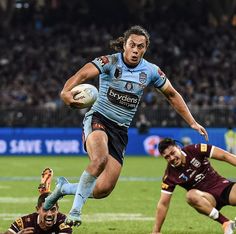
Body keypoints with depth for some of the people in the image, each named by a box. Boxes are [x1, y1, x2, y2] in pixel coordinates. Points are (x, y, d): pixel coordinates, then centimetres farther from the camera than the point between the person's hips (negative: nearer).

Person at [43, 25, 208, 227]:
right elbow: (83, 75, -26)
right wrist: (66, 91, -48)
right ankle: (75, 210, -22)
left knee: (104, 190, -6)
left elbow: (172, 94, 18)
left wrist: (192, 122, 17)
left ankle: (64, 188, 22)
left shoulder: (151, 71, 3)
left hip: (120, 130, 4)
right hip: (98, 119, -4)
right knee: (100, 159, -37)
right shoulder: (110, 62, -10)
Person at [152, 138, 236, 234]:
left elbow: (225, 156, -10)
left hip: (223, 186, 0)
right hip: (206, 197, 0)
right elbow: (163, 204, -7)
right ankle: (225, 223, -32)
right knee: (191, 195, -33)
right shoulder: (170, 175, -10)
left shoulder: (194, 150, -12)